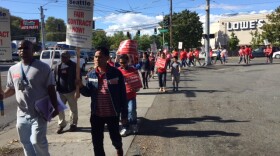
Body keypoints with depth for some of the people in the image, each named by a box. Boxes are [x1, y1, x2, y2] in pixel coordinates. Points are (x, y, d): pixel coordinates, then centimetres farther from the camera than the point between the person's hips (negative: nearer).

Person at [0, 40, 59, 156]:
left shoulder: (43, 67, -7)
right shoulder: (13, 69, 6)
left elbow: (51, 89, -6)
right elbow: (11, 88, 15)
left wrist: (55, 107, -11)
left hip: (39, 113, -5)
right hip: (22, 114, 5)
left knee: (37, 141, -7)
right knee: (26, 142, 15)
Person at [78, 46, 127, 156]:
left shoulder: (116, 73, -11)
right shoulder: (91, 74, 0)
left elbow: (123, 95, -7)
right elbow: (88, 93, 8)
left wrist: (124, 114, -6)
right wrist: (81, 87, -13)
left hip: (112, 114, -2)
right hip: (96, 114, 2)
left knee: (115, 137, 18)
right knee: (97, 141, 10)